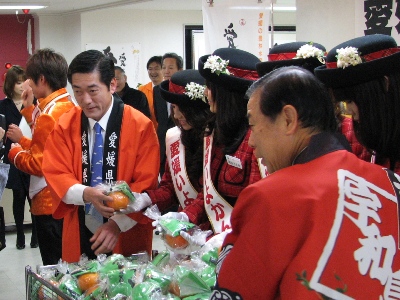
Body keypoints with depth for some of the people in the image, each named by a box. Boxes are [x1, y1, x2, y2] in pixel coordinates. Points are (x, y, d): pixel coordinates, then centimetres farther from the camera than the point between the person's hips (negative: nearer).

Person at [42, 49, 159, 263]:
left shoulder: (140, 126, -9)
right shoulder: (64, 127, 0)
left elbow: (146, 185, -10)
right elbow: (56, 175, -5)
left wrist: (119, 223, -21)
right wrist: (85, 194, -25)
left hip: (127, 238, -2)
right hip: (79, 236, 2)